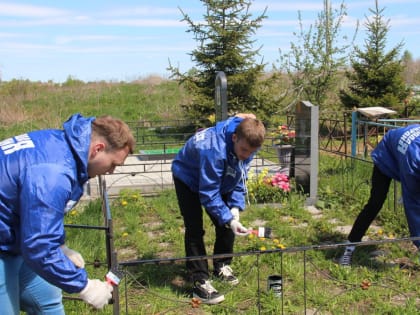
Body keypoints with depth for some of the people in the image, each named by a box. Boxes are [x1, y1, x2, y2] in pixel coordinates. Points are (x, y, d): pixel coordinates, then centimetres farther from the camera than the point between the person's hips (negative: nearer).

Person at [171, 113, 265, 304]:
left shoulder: (247, 144, -21)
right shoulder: (214, 149, -44)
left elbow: (240, 179, -7)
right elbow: (208, 194, -36)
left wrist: (235, 208, -17)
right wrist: (229, 219, -38)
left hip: (220, 179, 7)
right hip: (188, 178, -6)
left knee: (226, 222, 5)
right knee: (194, 229, -13)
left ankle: (222, 266, 26)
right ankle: (200, 281, -5)